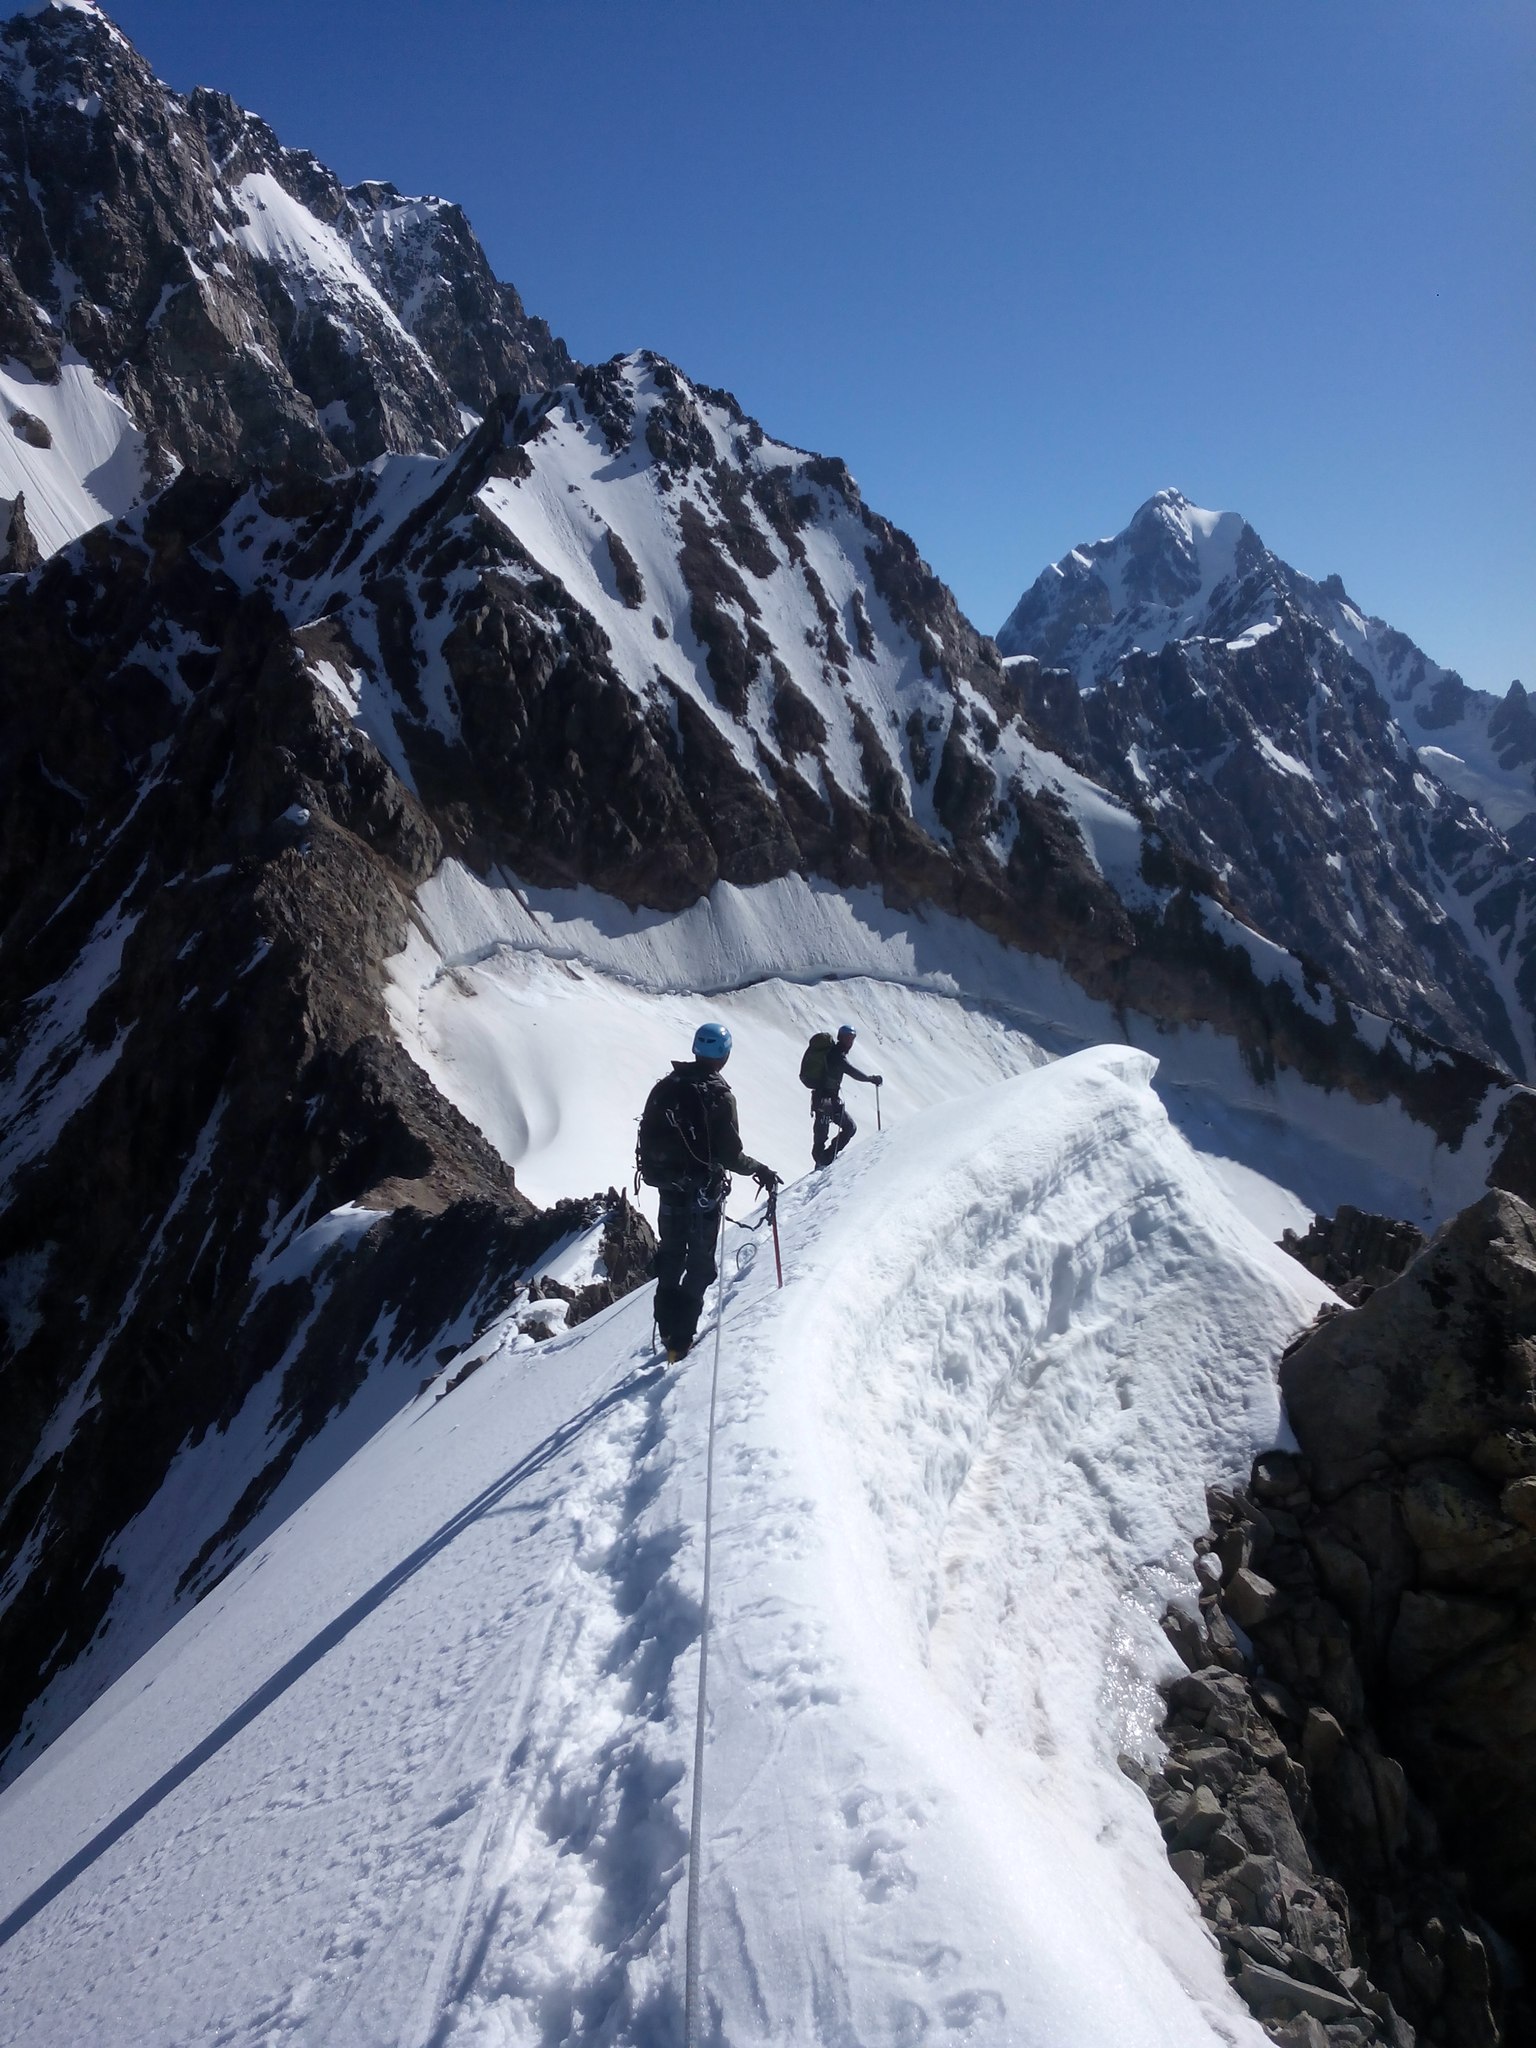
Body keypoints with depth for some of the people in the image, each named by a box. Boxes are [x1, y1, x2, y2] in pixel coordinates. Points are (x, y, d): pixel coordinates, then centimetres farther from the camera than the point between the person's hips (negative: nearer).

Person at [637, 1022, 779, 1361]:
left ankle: (669, 1333, 27)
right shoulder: (719, 1095, -18)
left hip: (668, 1190, 6)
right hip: (704, 1192, -5)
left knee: (670, 1260, 20)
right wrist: (760, 1170, -4)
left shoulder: (666, 1086, 0)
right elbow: (729, 1154, -19)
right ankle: (681, 1340, 7)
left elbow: (647, 1137, 6)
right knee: (699, 1265, 8)